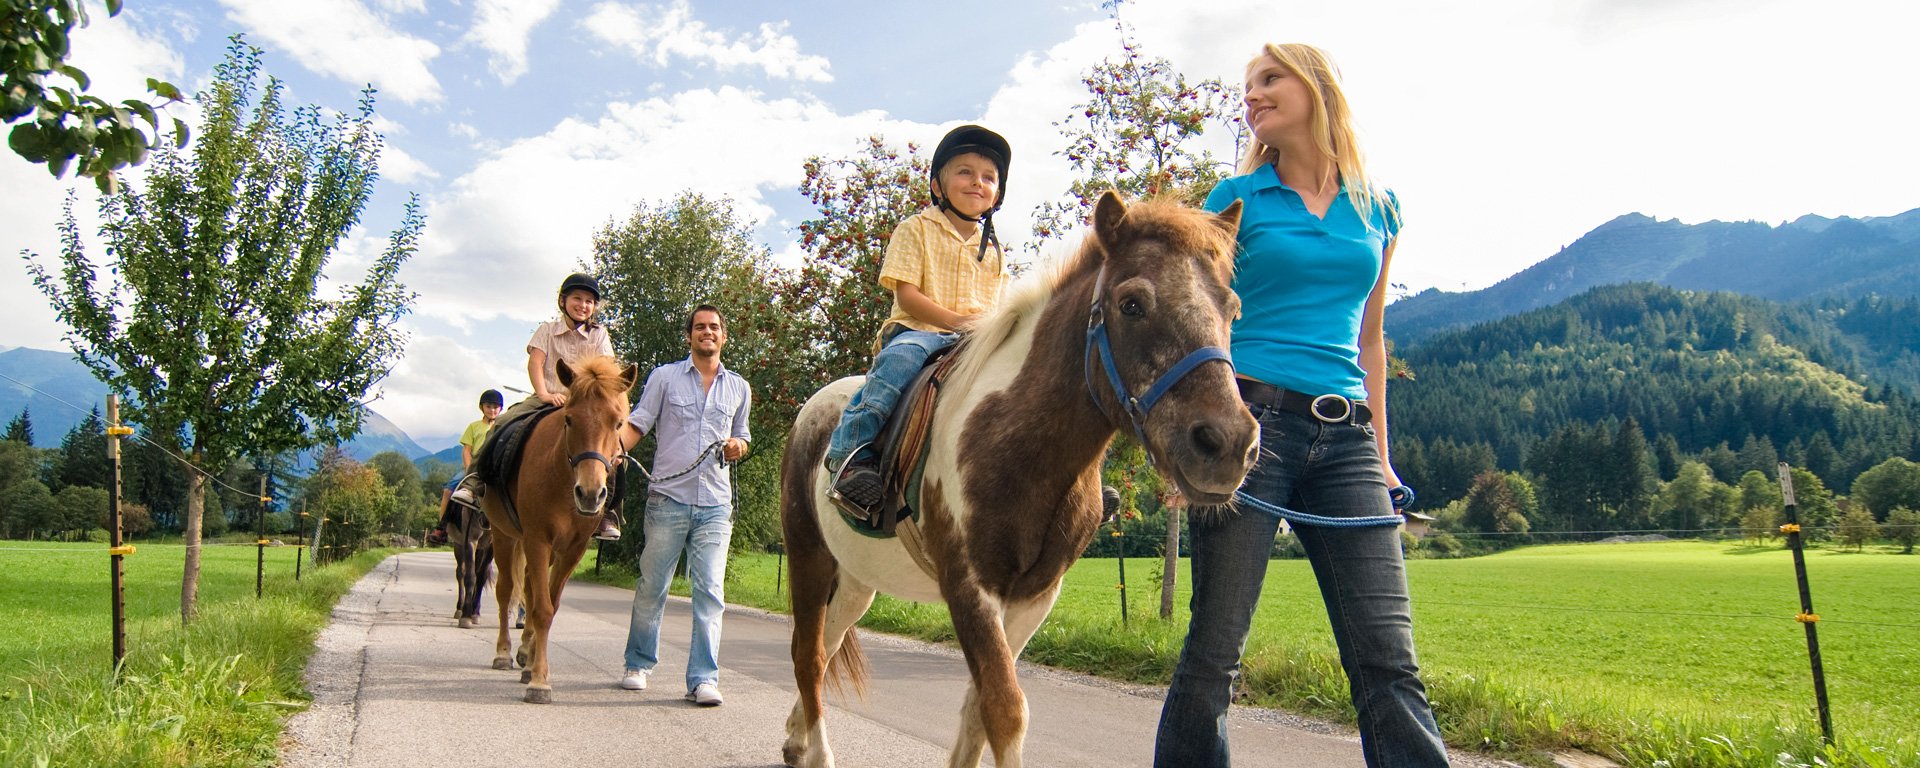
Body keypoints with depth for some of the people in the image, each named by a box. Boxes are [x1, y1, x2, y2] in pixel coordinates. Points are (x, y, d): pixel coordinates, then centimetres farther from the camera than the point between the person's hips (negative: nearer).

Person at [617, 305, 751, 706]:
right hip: (668, 498, -1)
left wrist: (738, 446, 1)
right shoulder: (664, 377, 7)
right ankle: (638, 663, 26)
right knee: (652, 587, 8)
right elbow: (637, 423, 1)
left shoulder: (739, 388, 14)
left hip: (715, 505, 1)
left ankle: (703, 678, -2)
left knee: (710, 591, -5)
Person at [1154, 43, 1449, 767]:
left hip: (1345, 435, 3)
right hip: (1250, 419, -3)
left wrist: (1380, 455, 18)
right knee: (1215, 648, -1)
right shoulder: (1236, 200, 7)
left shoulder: (1378, 209, 16)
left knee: (1389, 659, -2)